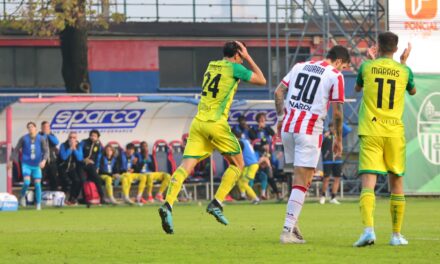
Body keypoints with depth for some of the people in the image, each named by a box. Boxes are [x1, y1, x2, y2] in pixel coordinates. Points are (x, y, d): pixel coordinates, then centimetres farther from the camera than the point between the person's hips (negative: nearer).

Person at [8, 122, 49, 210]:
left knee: (37, 184, 0)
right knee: (27, 182, -16)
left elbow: (46, 150, -5)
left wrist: (44, 160, -23)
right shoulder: (24, 139, -1)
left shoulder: (41, 139, -2)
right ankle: (22, 196, 14)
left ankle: (38, 204, 11)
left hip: (37, 165, 1)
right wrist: (11, 161, 7)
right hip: (26, 164, -1)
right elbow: (16, 149, 7)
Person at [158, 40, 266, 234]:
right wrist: (248, 57, 16)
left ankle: (168, 205, -25)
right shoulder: (234, 68, 0)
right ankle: (217, 203, -2)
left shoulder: (212, 65, 19)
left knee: (186, 166, -5)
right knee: (237, 164, 12)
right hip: (216, 123, -6)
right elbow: (261, 80, 10)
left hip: (198, 122, 6)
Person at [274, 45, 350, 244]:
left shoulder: (300, 66, 15)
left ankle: (292, 223, 13)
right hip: (310, 130, -6)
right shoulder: (335, 76, -1)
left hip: (288, 127, 6)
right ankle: (288, 230, -11)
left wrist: (281, 119, 17)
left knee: (300, 175, 20)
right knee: (302, 182, -4)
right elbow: (337, 111, -2)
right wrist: (338, 139, 8)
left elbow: (279, 92, 11)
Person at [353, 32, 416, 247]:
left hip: (370, 131, -1)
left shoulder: (367, 67, 1)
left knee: (368, 183, -9)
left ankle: (368, 229, -30)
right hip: (395, 132, 1)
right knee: (396, 183, 14)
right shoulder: (404, 71, 3)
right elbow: (412, 91, 26)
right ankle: (396, 235, 18)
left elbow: (357, 88, 23)